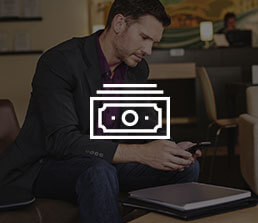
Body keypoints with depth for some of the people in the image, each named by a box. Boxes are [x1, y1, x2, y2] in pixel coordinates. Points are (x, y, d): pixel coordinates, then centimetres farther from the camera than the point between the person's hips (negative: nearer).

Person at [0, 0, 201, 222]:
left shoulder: (138, 70, 3)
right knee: (99, 172, -39)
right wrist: (140, 153, -35)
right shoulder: (59, 62, -22)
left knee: (187, 167, -5)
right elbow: (61, 140, -30)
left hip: (98, 162, 7)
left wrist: (170, 151, -12)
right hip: (40, 168, -7)